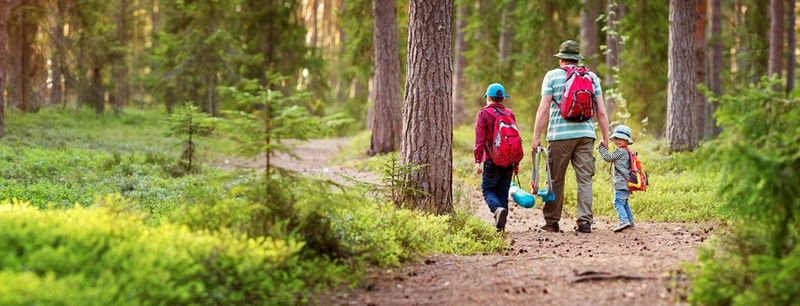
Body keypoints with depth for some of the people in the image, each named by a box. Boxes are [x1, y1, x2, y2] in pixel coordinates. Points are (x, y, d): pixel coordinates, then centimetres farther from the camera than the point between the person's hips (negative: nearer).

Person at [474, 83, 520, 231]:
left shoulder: (483, 114, -2)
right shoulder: (510, 114, 11)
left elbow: (480, 140, -9)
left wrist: (477, 161, -9)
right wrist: (516, 162, 16)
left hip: (492, 160, -4)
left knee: (488, 189, 3)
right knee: (503, 192, 9)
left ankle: (498, 209, -25)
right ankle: (500, 225, 6)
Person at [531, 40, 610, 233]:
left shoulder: (552, 76, 3)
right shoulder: (592, 77, 10)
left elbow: (543, 109, -4)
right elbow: (601, 112, 7)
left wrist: (536, 137, -2)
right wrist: (605, 137, 12)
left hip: (560, 135, -2)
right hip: (586, 134, 2)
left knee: (556, 180, 7)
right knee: (585, 178, 2)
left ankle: (552, 222, 13)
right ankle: (585, 221, -5)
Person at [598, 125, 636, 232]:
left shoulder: (621, 151, -12)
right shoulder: (627, 152, 19)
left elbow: (609, 158, -12)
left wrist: (601, 147, -5)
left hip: (622, 183, -10)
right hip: (627, 183, 10)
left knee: (618, 202, -17)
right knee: (624, 203, 22)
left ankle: (624, 221, -31)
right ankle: (630, 222, 28)